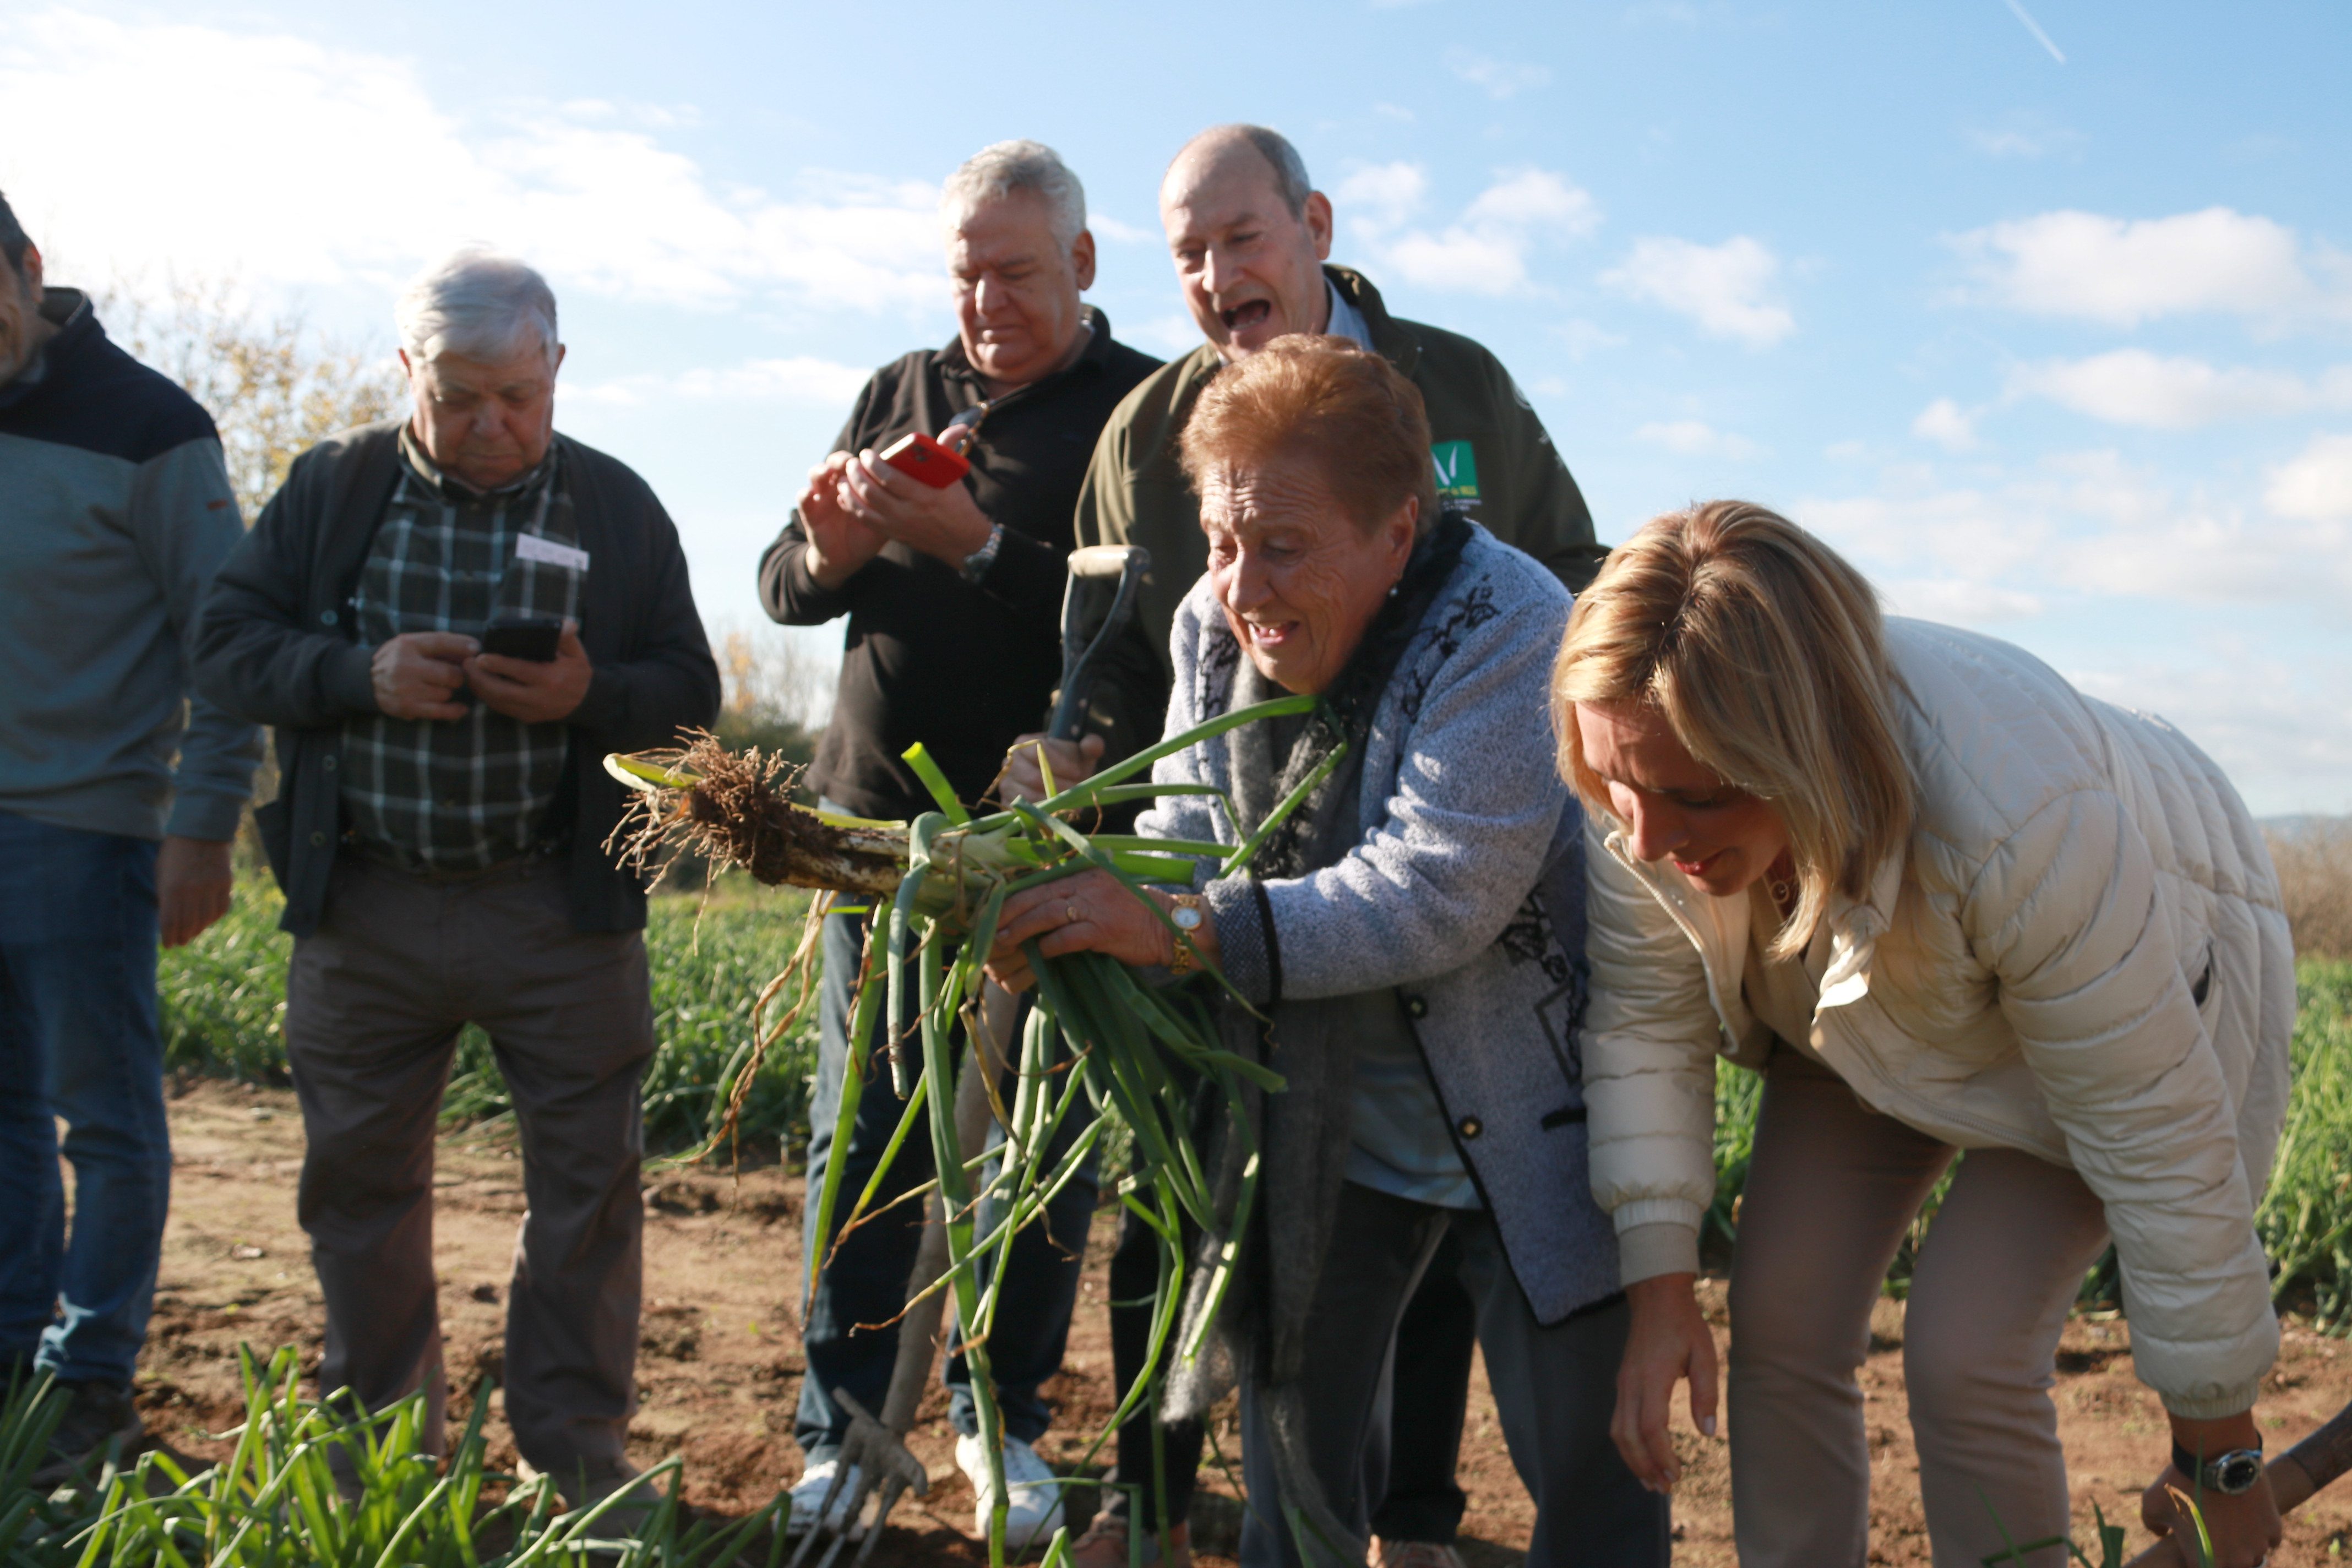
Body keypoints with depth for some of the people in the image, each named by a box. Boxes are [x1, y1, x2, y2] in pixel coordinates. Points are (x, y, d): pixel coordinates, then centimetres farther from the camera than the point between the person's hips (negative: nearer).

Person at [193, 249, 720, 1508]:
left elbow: (689, 694, 3)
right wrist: (363, 673, -17)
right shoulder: (331, 486, 5)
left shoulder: (617, 506, 4)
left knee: (588, 1179, 3)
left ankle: (576, 1453, 18)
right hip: (363, 902, 1)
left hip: (561, 904, -1)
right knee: (359, 1176, 11)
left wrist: (590, 695, -18)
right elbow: (227, 647, 2)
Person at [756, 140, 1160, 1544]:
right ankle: (846, 1435, 18)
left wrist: (978, 545, -24)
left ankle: (1003, 1420, 23)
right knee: (863, 1137, 6)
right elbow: (783, 590, 11)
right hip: (883, 812, 4)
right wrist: (828, 545, -11)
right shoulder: (901, 395, 13)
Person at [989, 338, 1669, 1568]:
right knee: (1292, 1438, 15)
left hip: (1530, 1128, -5)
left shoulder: (1507, 634, -24)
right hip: (1324, 1131, 6)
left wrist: (1186, 927, -36)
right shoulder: (1217, 631, -2)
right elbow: (1185, 853, 1)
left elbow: (1434, 897, -32)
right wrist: (1068, 899, -21)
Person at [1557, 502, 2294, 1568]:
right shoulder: (1651, 790, -30)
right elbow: (1645, 1027, -14)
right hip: (1864, 1010, 5)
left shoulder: (2016, 820, -44)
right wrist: (1660, 1294, -18)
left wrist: (2219, 1453, -20)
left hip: (2144, 982, -4)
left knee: (1964, 1355, -16)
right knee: (1780, 1320, -3)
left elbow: (2158, 1139, -32)